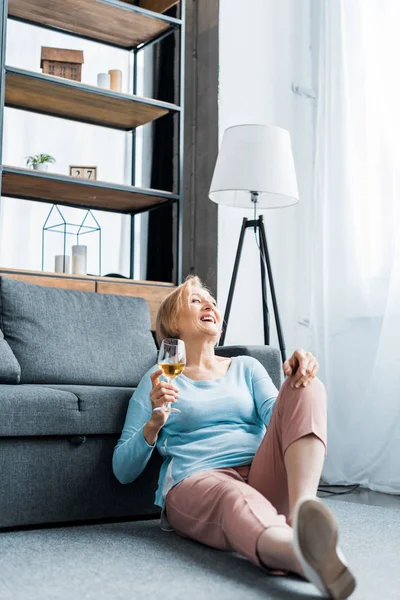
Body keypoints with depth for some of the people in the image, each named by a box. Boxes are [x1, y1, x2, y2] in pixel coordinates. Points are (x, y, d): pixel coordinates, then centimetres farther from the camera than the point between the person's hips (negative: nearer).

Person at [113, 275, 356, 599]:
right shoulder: (159, 380, 16)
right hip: (195, 481, -3)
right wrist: (154, 424, -9)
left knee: (306, 389, -20)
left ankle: (303, 511, -45)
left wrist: (295, 377, -16)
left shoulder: (246, 366, 25)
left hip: (263, 476, 3)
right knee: (237, 499, -40)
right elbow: (123, 470, 10)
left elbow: (275, 416, 4)